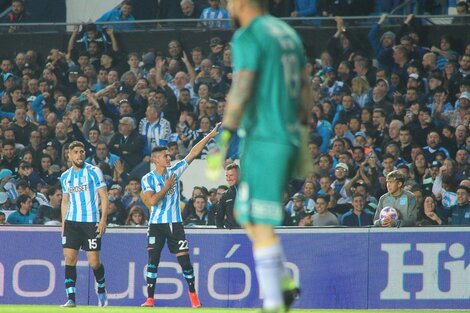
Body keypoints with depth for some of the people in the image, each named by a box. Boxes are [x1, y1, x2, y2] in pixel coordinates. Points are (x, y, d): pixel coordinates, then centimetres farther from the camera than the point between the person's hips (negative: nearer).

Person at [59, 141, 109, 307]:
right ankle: (71, 298, -5)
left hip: (91, 222, -4)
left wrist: (103, 220, -11)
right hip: (71, 222, 4)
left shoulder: (94, 171, -2)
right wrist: (63, 224, 13)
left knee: (94, 261, -4)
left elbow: (104, 197, -2)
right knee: (69, 258, -7)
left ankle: (101, 290, 23)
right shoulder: (65, 177, 11)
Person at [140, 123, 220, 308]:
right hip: (156, 224, -2)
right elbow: (152, 201, -16)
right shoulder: (148, 179, -4)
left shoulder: (174, 171, 4)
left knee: (184, 258, -2)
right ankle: (150, 299, -1)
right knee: (153, 260, -5)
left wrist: (210, 136, -2)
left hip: (175, 223, 2)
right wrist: (167, 187, -14)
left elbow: (193, 153, 1)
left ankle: (193, 294, 13)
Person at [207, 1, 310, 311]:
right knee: (246, 215, 19)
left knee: (260, 224, -7)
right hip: (289, 137, 9)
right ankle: (284, 283, 9)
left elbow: (241, 89, -19)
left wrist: (224, 138, -22)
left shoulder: (248, 37, -9)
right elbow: (305, 90, 20)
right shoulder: (288, 33, 16)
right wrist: (301, 129, 28)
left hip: (263, 139, -9)